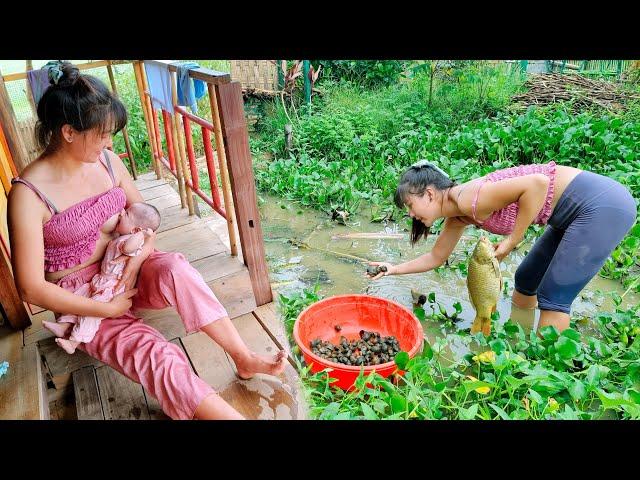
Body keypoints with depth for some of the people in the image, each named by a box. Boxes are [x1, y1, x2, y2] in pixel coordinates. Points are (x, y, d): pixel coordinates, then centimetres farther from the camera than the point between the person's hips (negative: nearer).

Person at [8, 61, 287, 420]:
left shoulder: (107, 161, -3)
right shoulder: (29, 193, -18)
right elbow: (31, 288, -18)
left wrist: (133, 266, -14)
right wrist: (107, 308, -19)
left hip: (126, 273, 4)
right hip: (83, 300, -4)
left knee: (174, 268, -31)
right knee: (158, 356, -27)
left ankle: (244, 358, -24)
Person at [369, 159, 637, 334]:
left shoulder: (469, 200, -22)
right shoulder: (458, 215, 6)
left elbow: (537, 183, -30)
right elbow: (435, 258, 17)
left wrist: (513, 240, -23)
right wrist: (394, 269, 12)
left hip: (601, 205, -9)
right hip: (576, 210, 9)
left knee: (552, 299, -3)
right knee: (525, 280, 17)